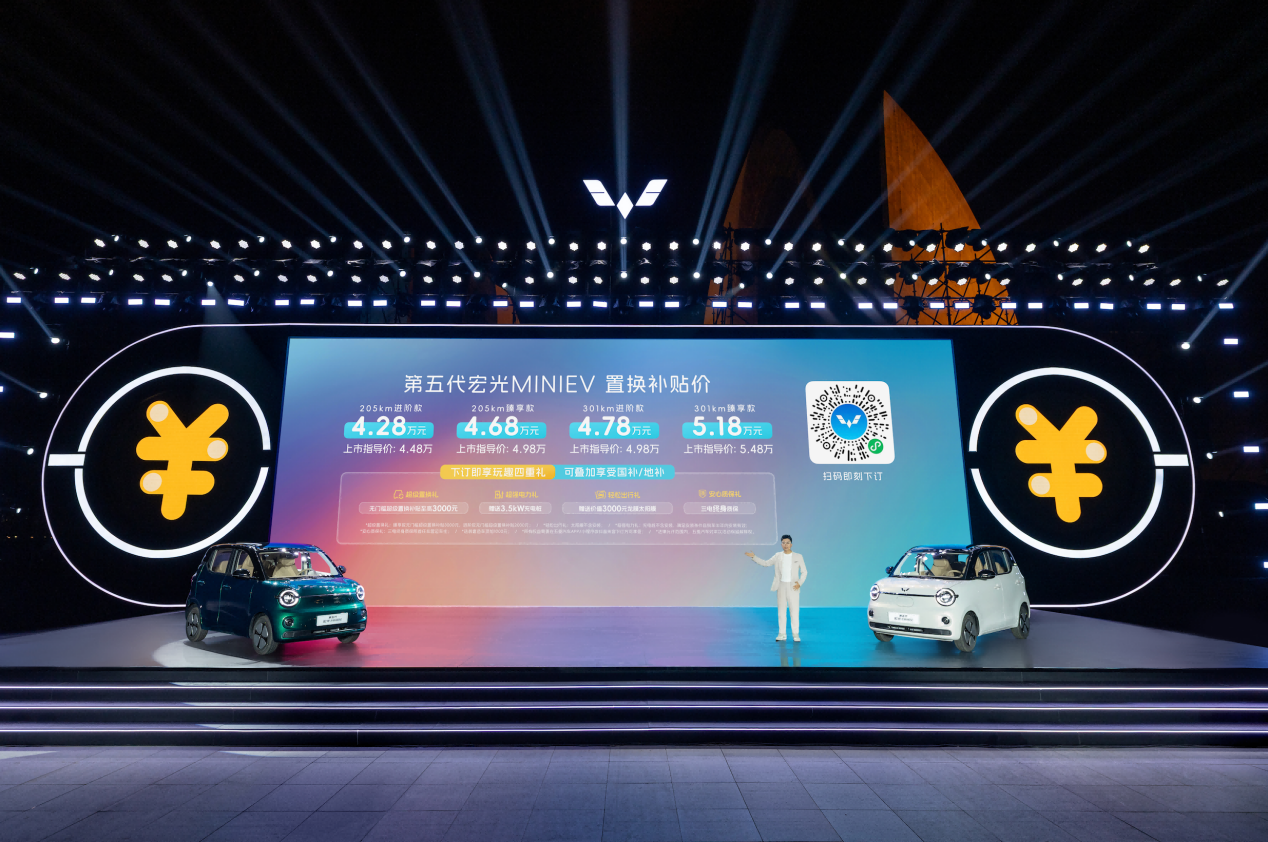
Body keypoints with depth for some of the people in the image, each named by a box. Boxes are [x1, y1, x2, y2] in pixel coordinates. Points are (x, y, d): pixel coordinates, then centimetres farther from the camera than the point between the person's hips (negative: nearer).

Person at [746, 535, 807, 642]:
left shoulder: (798, 556, 2)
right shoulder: (778, 556, 7)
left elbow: (804, 572, 4)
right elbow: (765, 563, 10)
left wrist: (800, 583, -11)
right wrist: (754, 557, -1)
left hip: (793, 587, -2)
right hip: (781, 586, 2)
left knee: (795, 611, -4)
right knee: (781, 610, 5)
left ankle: (796, 634, 5)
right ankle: (782, 634, 11)